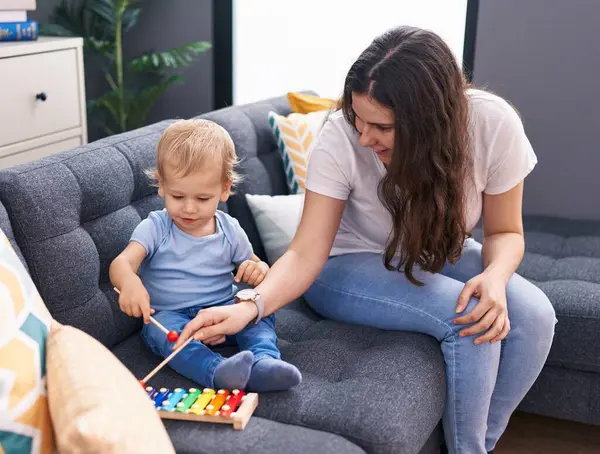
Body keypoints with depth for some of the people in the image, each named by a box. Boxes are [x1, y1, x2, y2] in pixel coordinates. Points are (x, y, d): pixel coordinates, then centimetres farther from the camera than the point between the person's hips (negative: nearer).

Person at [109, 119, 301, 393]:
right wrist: (129, 283, -48)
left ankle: (263, 361, -43)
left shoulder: (230, 231, 2)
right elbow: (122, 263, -22)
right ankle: (216, 370, -56)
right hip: (167, 315, -3)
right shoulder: (155, 229, -6)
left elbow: (254, 266, 15)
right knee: (162, 329, -35)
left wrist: (258, 270, -13)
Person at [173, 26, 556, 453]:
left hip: (439, 256, 4)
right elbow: (305, 254, -28)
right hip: (350, 264, -3)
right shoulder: (342, 136, -29)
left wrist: (495, 276, -31)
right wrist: (249, 306, -46)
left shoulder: (494, 124, -23)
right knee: (466, 319, -29)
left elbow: (505, 233, -9)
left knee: (533, 313, -22)